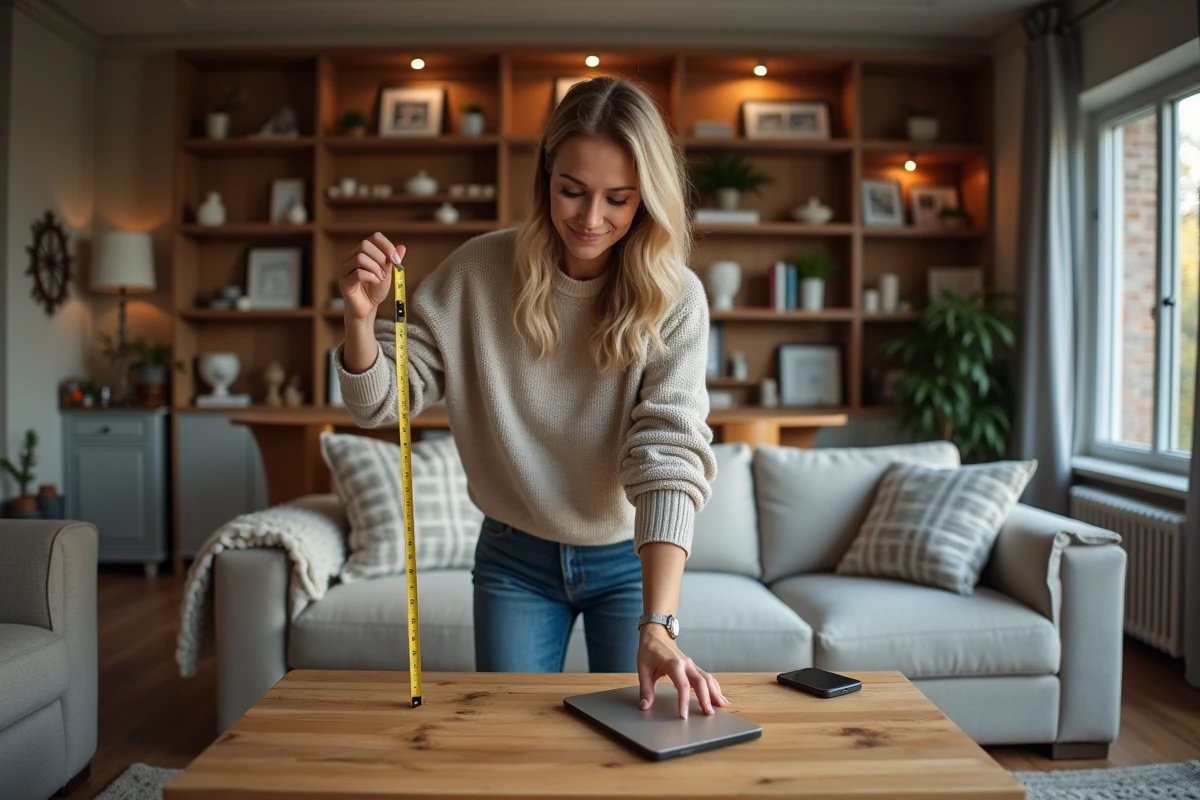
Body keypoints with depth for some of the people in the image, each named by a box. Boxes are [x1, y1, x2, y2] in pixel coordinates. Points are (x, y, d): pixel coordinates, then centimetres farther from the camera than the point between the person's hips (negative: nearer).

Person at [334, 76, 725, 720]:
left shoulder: (675, 299, -18)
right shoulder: (481, 269, -14)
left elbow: (669, 457, -25)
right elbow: (378, 403, -9)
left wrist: (658, 626, -34)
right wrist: (362, 315, -30)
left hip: (630, 561, 0)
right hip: (515, 559, 1)